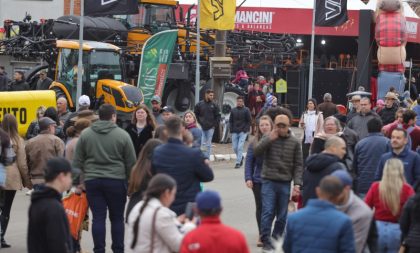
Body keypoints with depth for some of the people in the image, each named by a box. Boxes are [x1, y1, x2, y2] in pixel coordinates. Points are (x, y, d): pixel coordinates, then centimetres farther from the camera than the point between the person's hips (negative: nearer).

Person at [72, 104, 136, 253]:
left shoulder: (85, 134, 4)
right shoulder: (122, 135, -3)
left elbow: (77, 162, 5)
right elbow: (131, 163, 1)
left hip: (92, 181, 2)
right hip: (116, 181, -2)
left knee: (98, 218, 3)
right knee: (117, 218, 7)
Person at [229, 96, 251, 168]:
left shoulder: (246, 110, -1)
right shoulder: (233, 110, 8)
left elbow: (249, 121, 0)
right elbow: (230, 121, 13)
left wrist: (246, 130, -9)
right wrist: (232, 130, 2)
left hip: (243, 132, -4)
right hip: (235, 132, 4)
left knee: (240, 147, -11)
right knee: (235, 147, 4)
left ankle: (238, 162, -8)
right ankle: (241, 157, 30)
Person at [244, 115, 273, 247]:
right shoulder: (254, 142, -1)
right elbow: (249, 161, 1)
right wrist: (248, 178, -6)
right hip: (258, 180, 1)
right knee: (260, 207, 7)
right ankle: (262, 235, 17)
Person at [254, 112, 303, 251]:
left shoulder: (294, 142, 4)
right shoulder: (268, 138, 2)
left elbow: (298, 165, 4)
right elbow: (256, 151, -11)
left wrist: (297, 183, -5)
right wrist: (270, 139, -19)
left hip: (285, 183, 2)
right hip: (269, 181, -2)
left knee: (282, 215, 9)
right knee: (268, 212, -9)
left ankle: (277, 238, 23)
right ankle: (266, 240, -4)